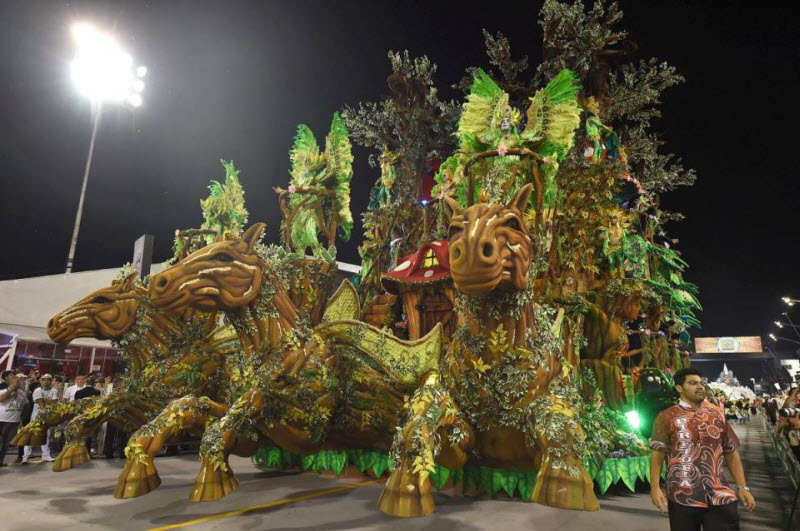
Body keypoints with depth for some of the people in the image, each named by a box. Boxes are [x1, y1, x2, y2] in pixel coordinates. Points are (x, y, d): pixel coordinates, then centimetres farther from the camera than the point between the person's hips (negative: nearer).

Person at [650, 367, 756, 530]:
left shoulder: (717, 416, 10)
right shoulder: (667, 417, -2)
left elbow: (731, 453, 14)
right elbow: (657, 454, -6)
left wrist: (743, 487, 7)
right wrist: (655, 487, -14)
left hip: (720, 496, 3)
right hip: (682, 497, -3)